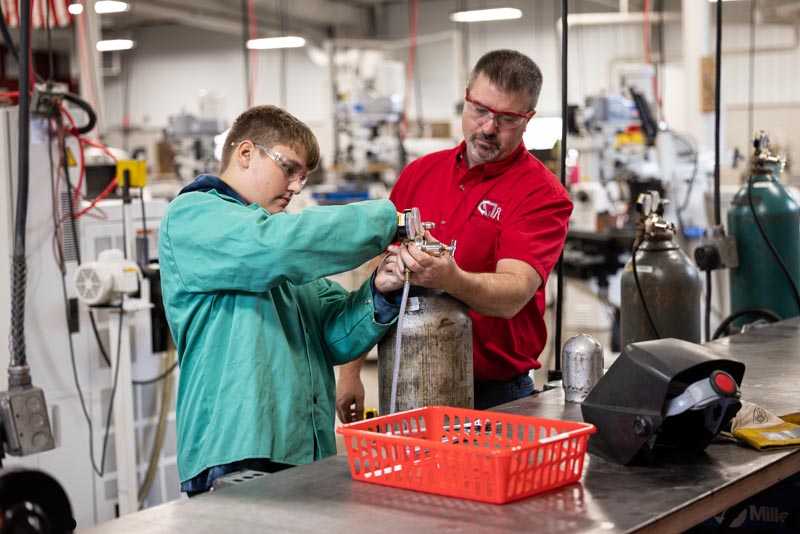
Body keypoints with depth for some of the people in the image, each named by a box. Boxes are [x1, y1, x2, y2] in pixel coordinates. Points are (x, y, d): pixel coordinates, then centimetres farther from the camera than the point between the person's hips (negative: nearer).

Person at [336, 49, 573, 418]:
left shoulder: (542, 193, -11)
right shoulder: (419, 172, 6)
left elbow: (512, 295, -26)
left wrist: (449, 278, -46)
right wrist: (351, 370, 6)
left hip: (494, 397, -4)